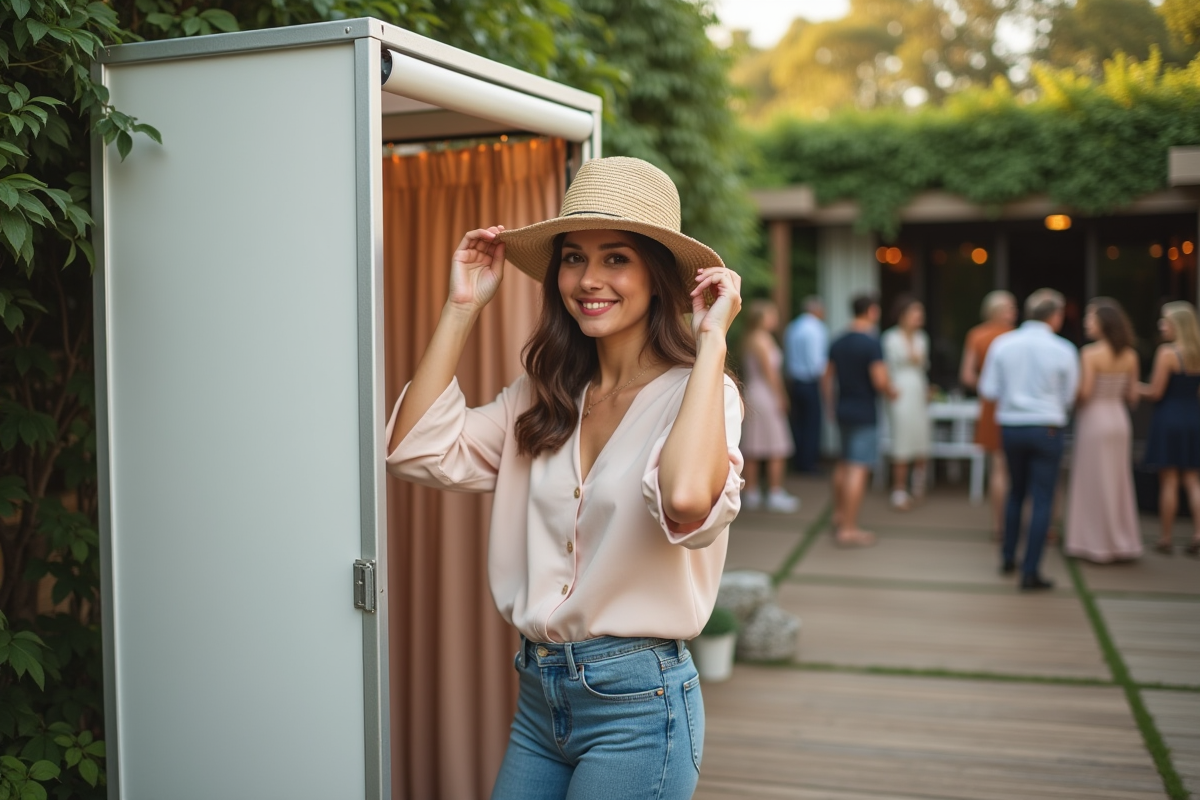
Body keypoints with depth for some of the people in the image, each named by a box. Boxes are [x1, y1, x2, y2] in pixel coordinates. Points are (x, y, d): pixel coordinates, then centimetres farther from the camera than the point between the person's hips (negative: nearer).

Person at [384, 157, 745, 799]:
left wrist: (711, 342, -26)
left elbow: (688, 503, -34)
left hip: (636, 701, -5)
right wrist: (462, 308, -1)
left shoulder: (695, 392, -13)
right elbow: (417, 450, -5)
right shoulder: (542, 397, 6)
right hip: (538, 696, 6)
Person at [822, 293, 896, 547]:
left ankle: (839, 516, 32)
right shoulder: (871, 343, -16)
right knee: (858, 469, -6)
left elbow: (826, 379, 13)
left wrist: (830, 407, 23)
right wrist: (892, 393, 1)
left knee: (843, 464, 21)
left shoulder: (838, 343, 7)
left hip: (842, 410, 8)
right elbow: (881, 382, -20)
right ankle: (848, 530, -6)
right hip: (864, 413, -8)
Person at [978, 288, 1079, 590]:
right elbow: (1069, 396, 2)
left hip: (1010, 426, 4)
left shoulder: (1002, 343, -3)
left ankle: (1008, 557, 30)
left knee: (1015, 493, 21)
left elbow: (988, 389, 0)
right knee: (1042, 500, 0)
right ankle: (1030, 572, -1)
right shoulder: (1063, 350, -8)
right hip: (1047, 428, -3)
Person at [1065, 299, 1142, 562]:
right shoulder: (1130, 356, 2)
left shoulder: (1090, 353, -15)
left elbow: (1084, 393, -18)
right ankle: (1122, 542, 20)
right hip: (1120, 420, 5)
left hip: (1094, 420, -5)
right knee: (1119, 482, 13)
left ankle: (1097, 543, 10)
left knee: (1094, 484, 4)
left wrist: (1072, 407, 2)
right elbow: (1132, 396, 5)